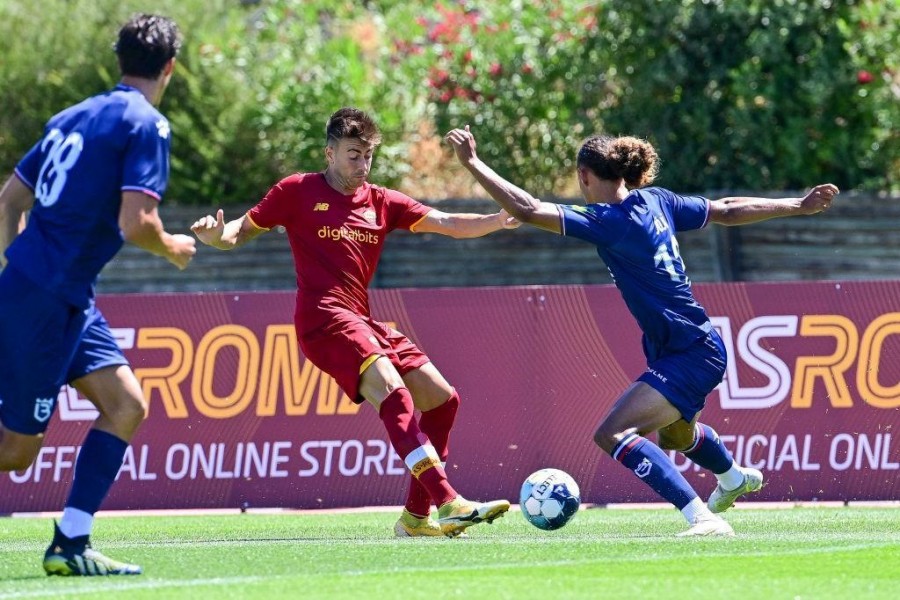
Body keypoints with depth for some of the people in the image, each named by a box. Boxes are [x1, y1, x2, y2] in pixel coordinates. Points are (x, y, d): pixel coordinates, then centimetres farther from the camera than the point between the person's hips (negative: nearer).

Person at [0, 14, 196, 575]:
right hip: (47, 302, -8)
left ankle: (71, 544, 5)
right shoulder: (146, 125, -11)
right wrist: (173, 248, 0)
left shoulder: (73, 118, 14)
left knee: (127, 405, 7)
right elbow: (135, 224, -20)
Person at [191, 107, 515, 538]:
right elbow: (238, 233, 7)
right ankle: (447, 503, -37)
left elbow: (447, 224, 9)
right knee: (393, 394, -27)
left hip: (363, 323, 8)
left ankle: (416, 516, 10)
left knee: (442, 400, 4)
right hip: (324, 320, -8)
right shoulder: (297, 192, 3)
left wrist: (498, 221, -8)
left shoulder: (381, 203, 16)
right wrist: (215, 234, -17)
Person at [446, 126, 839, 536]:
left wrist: (472, 163, -27)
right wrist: (798, 207, 19)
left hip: (690, 356, -10)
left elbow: (528, 210, -31)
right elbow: (726, 211, 8)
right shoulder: (655, 200, 0)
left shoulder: (610, 221, -23)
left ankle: (704, 518, -26)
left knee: (613, 434, -23)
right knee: (674, 434, 37)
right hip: (697, 347, 10)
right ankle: (735, 478, 67)